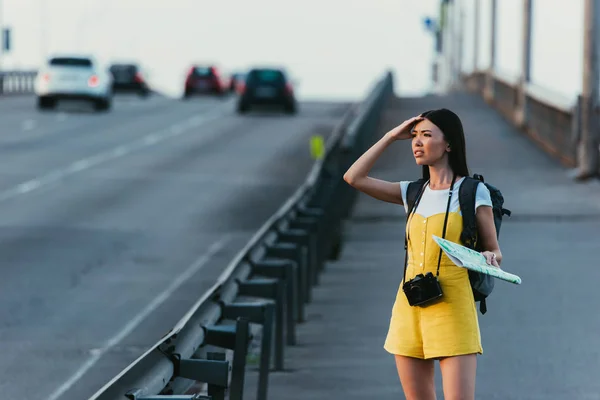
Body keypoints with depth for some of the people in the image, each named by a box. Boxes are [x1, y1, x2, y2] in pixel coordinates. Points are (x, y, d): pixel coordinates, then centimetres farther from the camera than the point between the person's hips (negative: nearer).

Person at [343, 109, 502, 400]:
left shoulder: (473, 192, -1)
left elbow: (495, 252, 2)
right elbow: (354, 177, 7)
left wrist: (488, 258, -22)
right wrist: (392, 137, 8)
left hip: (452, 308, -5)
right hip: (410, 308, 5)